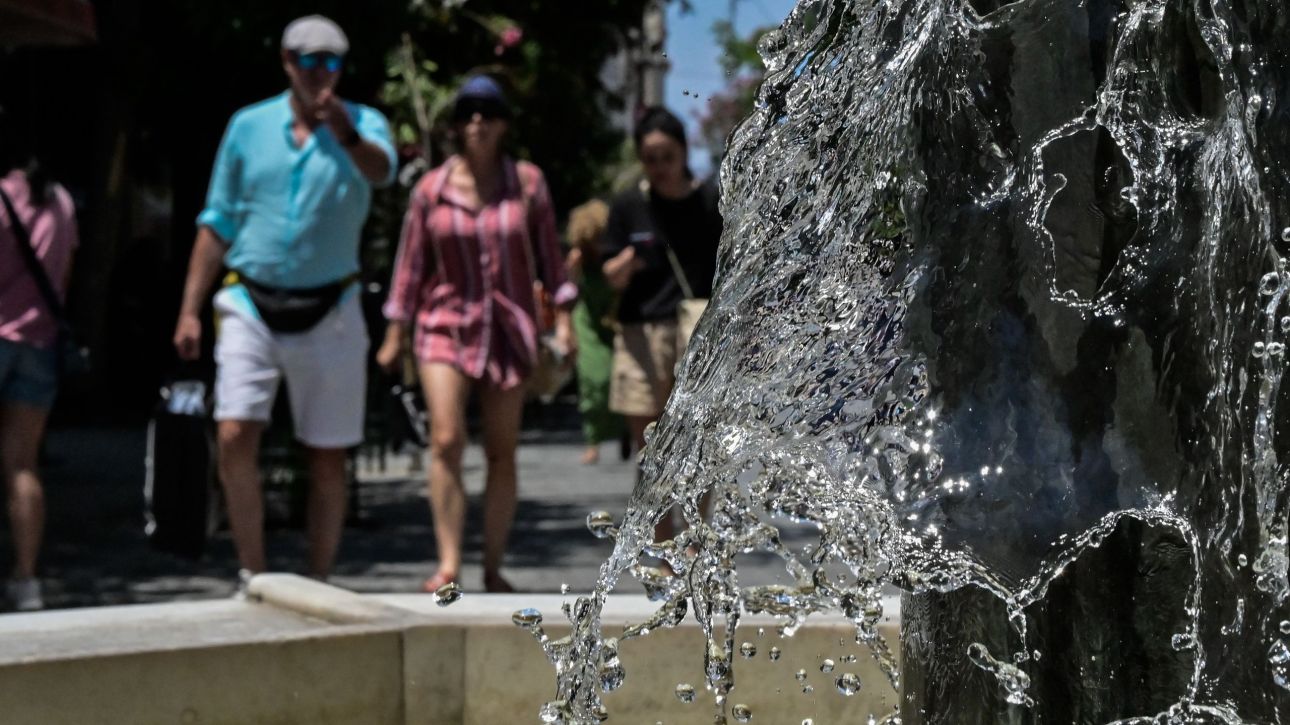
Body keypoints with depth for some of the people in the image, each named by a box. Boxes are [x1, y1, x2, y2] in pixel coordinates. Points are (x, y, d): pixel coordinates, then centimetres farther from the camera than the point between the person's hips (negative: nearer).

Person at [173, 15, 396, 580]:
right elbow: (218, 223, 11)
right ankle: (253, 578, -2)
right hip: (251, 306, 1)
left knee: (328, 458, 4)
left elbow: (380, 171, -25)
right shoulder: (248, 126, 6)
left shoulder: (364, 124, 0)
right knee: (235, 438, -14)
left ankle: (317, 586, 16)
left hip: (328, 315, -1)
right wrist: (190, 310, 6)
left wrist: (347, 134, -47)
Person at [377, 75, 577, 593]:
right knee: (446, 440, -16)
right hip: (446, 324, -1)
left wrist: (563, 319, 0)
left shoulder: (528, 182, 3)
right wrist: (395, 335, 7)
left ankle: (493, 569, 9)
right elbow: (411, 263, 7)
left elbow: (549, 255, 7)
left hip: (508, 328, 1)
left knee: (501, 453, 3)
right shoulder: (431, 189, 2)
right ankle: (448, 563, -17)